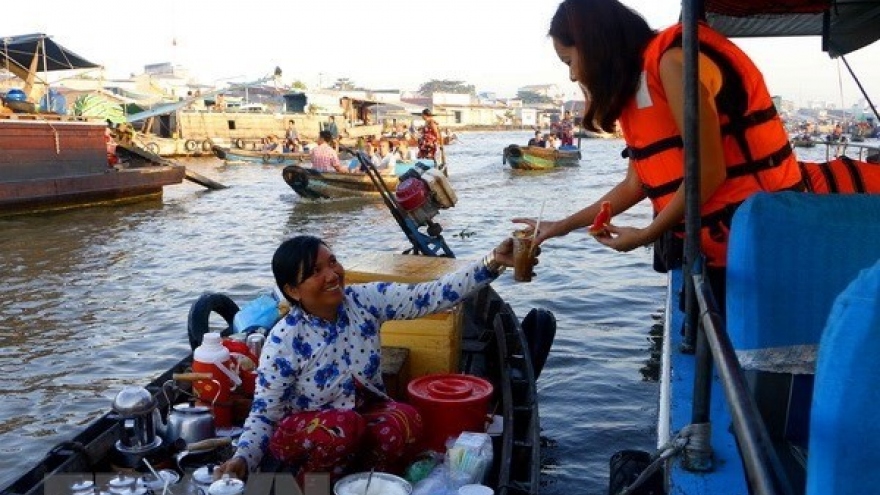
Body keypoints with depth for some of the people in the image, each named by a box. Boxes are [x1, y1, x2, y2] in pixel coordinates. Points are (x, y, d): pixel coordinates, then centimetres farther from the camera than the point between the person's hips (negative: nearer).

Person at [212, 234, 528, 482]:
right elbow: (263, 413, -15)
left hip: (367, 413, 3)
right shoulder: (283, 341, -21)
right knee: (344, 425, -37)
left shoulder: (366, 300, -12)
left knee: (406, 419, -29)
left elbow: (431, 296, -17)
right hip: (306, 434, -3)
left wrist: (492, 263, -27)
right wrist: (242, 460, -33)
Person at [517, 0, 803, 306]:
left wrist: (646, 235, -9)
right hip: (716, 248, 9)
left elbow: (709, 172, -20)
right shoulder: (637, 83, 12)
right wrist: (561, 227, 18)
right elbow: (636, 185, 14)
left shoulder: (672, 62, -16)